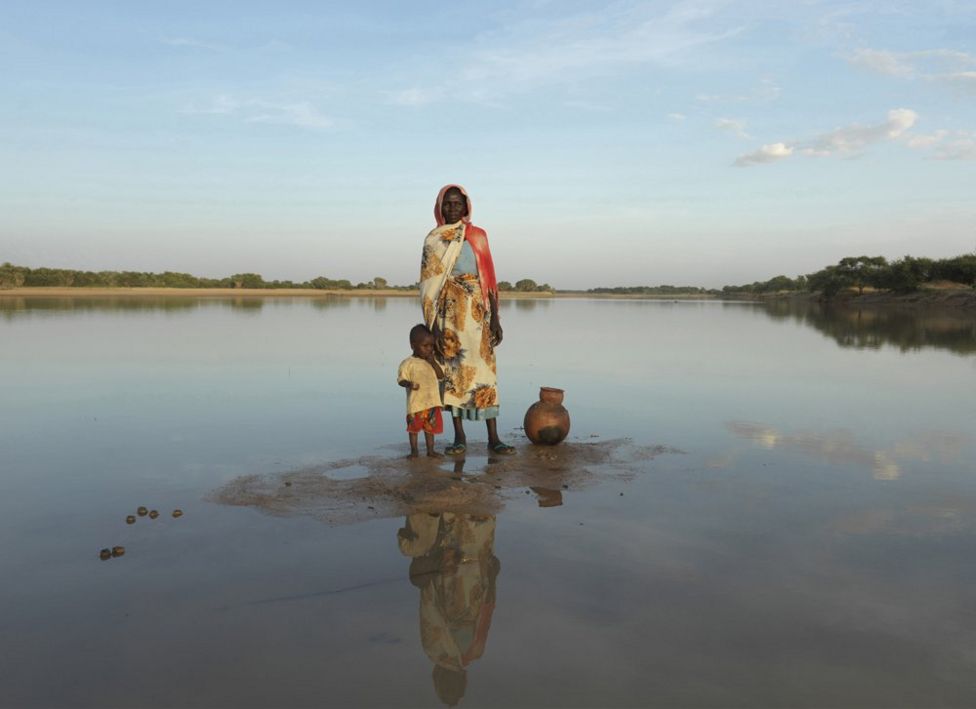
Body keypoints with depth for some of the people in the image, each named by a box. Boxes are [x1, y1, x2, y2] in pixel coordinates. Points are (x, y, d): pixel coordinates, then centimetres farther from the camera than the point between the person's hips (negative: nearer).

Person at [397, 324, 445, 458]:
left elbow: (441, 376, 2)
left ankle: (430, 450, 21)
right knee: (414, 427, 5)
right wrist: (409, 384, -29)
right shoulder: (408, 363, -7)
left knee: (431, 427, 11)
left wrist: (433, 362, -8)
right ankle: (414, 450, 17)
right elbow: (401, 379, -9)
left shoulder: (432, 361, 10)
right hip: (416, 403, -4)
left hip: (432, 402, 4)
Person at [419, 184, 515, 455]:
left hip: (476, 310, 0)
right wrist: (432, 323, -7)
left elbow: (489, 279, 7)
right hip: (449, 311, 0)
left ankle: (493, 437, -2)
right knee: (452, 369, 0)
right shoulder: (433, 240, 7)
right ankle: (459, 436, 8)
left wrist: (495, 318, 1)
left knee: (483, 369, -3)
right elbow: (429, 284, 2)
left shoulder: (478, 236, 10)